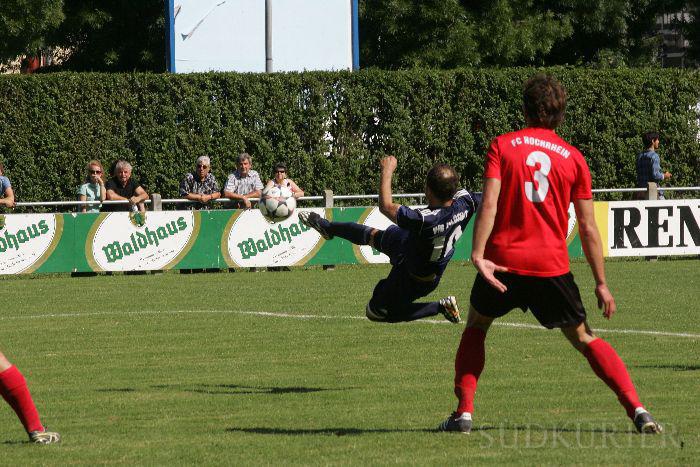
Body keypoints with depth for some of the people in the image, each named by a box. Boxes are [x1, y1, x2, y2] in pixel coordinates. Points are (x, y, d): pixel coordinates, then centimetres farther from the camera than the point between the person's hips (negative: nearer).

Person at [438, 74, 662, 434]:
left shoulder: (502, 146, 2)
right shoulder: (573, 158, 6)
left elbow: (489, 204, -12)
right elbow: (588, 228, 5)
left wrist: (478, 255, -19)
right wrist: (601, 284, 9)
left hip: (503, 260, -1)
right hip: (552, 266, 1)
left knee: (475, 327, 23)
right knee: (586, 340, 11)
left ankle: (463, 412, 11)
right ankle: (637, 410, -4)